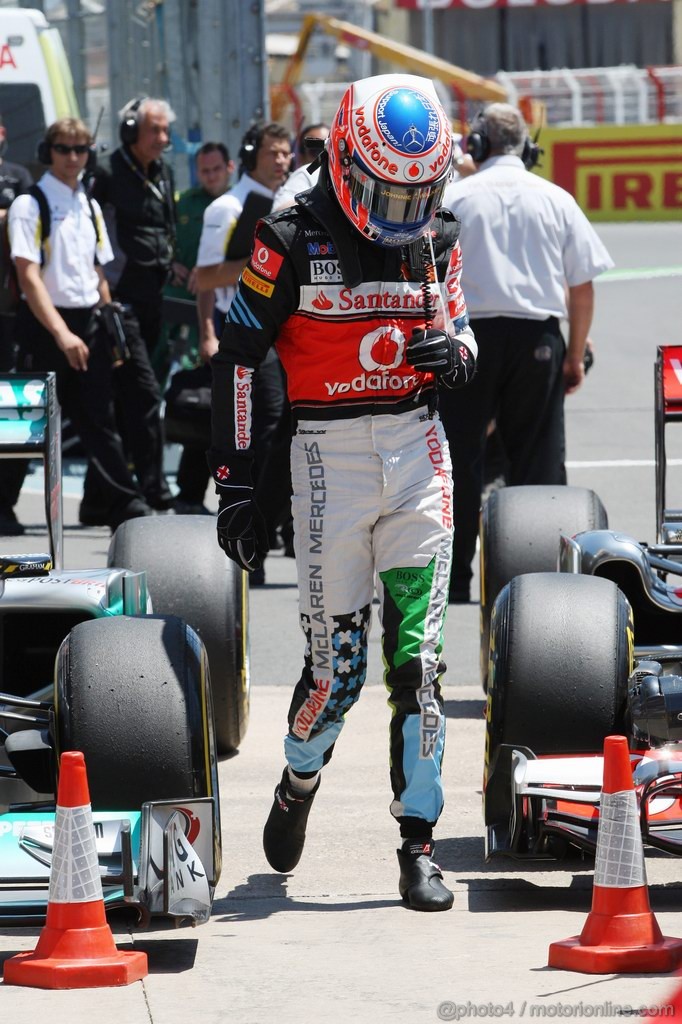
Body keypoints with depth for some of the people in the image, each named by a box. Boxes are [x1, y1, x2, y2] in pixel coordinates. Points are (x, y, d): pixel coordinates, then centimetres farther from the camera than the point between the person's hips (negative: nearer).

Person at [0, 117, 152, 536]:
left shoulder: (90, 207, 13)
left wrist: (110, 327, 11)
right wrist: (61, 333, -23)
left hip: (88, 320, 6)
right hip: (45, 323, -6)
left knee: (100, 418, 3)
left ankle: (126, 506, 0)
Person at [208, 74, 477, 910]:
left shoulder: (435, 241, 7)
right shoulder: (293, 242, -7)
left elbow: (460, 333, 20)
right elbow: (237, 359, -5)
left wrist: (454, 354, -7)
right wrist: (234, 485, -7)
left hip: (418, 449, 3)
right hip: (329, 456, -3)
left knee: (417, 657, -3)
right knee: (337, 665, -2)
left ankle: (418, 847, 1)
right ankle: (299, 783, 28)